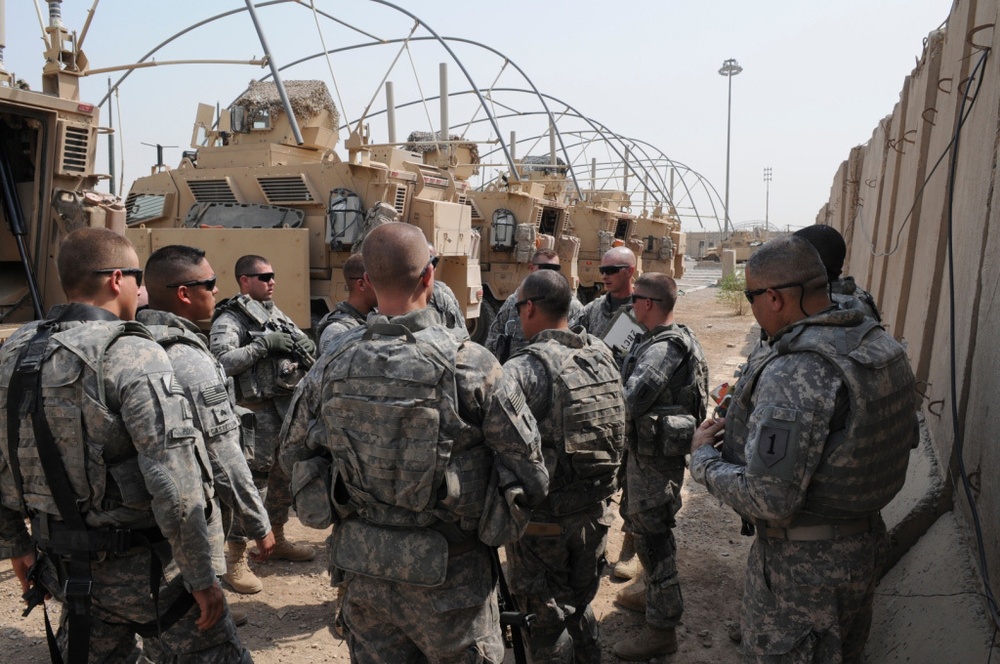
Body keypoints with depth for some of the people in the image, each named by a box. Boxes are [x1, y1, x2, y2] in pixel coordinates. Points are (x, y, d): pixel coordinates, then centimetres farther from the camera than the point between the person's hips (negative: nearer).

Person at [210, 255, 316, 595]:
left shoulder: (276, 312, 15)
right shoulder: (230, 319, -9)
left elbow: (306, 344, 17)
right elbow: (223, 362, -23)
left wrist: (303, 347, -6)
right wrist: (264, 343, -22)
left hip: (290, 406, 8)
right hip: (258, 411, -8)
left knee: (284, 477, 19)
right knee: (253, 482, -6)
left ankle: (276, 539, 36)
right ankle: (234, 560, 4)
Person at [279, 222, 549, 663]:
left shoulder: (328, 372, -8)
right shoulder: (471, 365, -20)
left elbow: (293, 456, 6)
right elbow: (530, 473, -15)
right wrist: (497, 526, 5)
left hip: (362, 575, 4)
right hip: (449, 578, -3)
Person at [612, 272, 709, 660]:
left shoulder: (662, 349, -23)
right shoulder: (680, 338, 9)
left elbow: (629, 402, -26)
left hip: (654, 453, -10)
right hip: (656, 448, 10)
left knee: (651, 536, -1)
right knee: (646, 528, 23)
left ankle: (662, 628, 10)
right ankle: (656, 597, 41)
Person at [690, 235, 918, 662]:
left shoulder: (793, 375, -30)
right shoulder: (883, 347, -2)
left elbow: (767, 501, -31)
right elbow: (905, 437, 12)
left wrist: (703, 459, -13)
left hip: (803, 566, -8)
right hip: (867, 544, 9)